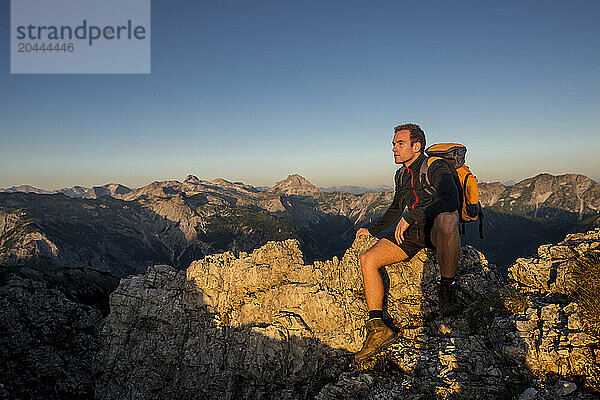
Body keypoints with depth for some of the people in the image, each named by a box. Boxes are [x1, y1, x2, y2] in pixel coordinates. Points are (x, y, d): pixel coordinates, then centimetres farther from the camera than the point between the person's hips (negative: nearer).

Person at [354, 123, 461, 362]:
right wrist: (373, 229, 34)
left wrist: (410, 217, -29)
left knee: (446, 219, -44)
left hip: (435, 228, -6)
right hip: (411, 234, 7)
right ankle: (377, 328, -15)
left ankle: (447, 289, -24)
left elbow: (450, 200, -26)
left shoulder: (436, 167, -7)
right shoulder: (402, 175, 17)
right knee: (367, 260, -13)